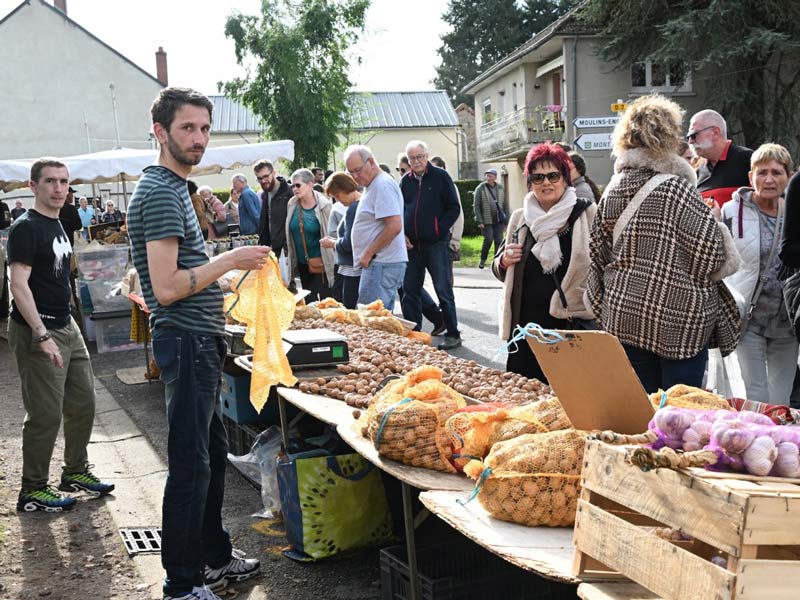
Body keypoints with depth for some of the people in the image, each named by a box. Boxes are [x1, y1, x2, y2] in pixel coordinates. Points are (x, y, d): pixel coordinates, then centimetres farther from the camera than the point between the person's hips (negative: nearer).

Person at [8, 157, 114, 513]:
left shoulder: (57, 225, 13)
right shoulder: (26, 228, -14)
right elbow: (19, 286, -21)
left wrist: (63, 326, 19)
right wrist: (42, 336, -25)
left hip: (66, 326, 9)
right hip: (37, 332, -9)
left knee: (83, 404, 15)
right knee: (46, 415, -3)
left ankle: (76, 471, 31)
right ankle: (33, 491, 11)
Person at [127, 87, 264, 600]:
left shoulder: (172, 188, 16)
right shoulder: (161, 193, -16)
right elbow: (167, 288, -23)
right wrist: (229, 260, -16)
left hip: (200, 339, 11)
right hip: (188, 341, -11)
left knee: (212, 453, 18)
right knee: (191, 464, -3)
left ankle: (214, 557, 32)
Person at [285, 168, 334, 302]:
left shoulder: (323, 206, -12)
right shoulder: (292, 205, 2)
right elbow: (289, 233, 12)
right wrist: (291, 258, 14)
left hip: (321, 263, -5)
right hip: (302, 263, 5)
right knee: (309, 301, 14)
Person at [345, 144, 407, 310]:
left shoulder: (383, 185, -12)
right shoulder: (373, 186, 20)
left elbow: (394, 226, -21)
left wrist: (368, 254, -16)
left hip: (381, 264, -10)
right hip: (381, 263, 10)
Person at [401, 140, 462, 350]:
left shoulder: (440, 176, -2)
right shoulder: (406, 181, 11)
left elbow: (454, 208, -3)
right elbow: (399, 211, 17)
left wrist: (440, 229, -11)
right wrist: (402, 234, 3)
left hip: (436, 244, -5)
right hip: (412, 246, 5)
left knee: (444, 291, -3)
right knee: (410, 290, 8)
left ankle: (453, 335, 4)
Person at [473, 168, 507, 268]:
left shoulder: (501, 188, 8)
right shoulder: (480, 188, -2)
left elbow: (505, 206, 12)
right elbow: (476, 206, -4)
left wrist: (506, 221, 8)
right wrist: (479, 221, -11)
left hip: (499, 220, 3)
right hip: (486, 220, -3)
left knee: (499, 240, -1)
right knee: (488, 239, -10)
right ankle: (482, 260, 8)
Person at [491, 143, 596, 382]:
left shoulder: (587, 214, -3)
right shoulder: (520, 219, 11)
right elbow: (497, 269, 20)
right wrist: (505, 261, -1)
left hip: (574, 324, -4)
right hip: (526, 324, 4)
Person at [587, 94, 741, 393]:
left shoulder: (612, 192, 4)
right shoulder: (676, 189, -14)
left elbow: (599, 255, 9)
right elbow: (712, 255, -12)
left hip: (623, 316, 6)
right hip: (678, 320, -5)